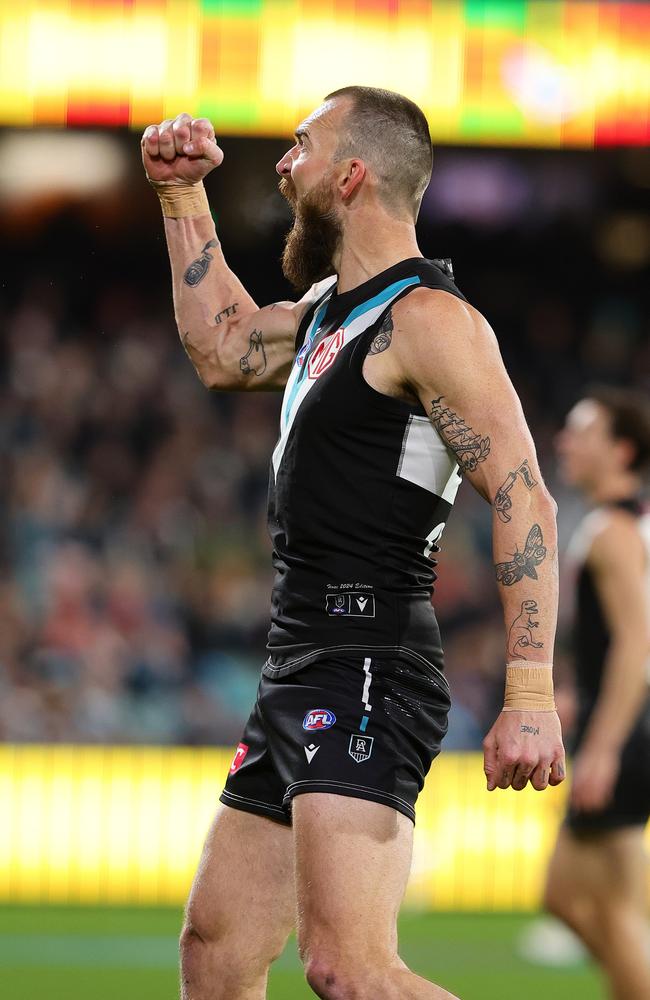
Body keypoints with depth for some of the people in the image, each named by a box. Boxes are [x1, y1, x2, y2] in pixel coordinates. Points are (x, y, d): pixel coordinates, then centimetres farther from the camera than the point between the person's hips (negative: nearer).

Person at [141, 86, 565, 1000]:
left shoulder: (429, 320, -12)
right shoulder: (332, 307, 19)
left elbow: (523, 502, -19)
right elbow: (223, 350, 37)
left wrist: (530, 699, -27)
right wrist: (182, 195, 30)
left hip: (367, 679, -10)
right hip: (299, 677, 10)